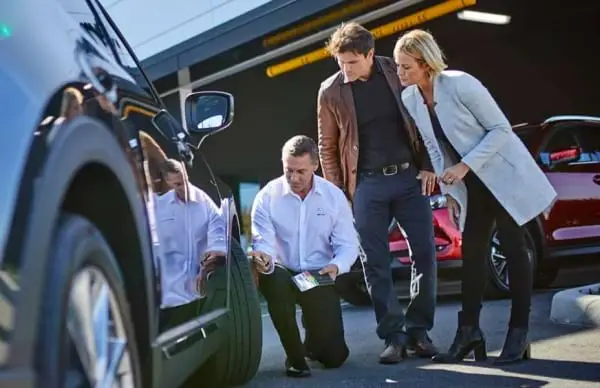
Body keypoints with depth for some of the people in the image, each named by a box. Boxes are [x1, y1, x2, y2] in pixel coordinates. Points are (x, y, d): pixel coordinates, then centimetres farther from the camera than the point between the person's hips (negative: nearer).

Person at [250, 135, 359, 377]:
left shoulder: (334, 196, -5)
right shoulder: (267, 196, -9)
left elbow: (348, 245, -6)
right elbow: (263, 241, -15)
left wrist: (336, 266, -28)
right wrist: (265, 258, -40)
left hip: (320, 278, 1)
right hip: (284, 274, -1)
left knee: (334, 356, -7)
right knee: (273, 279, -40)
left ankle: (313, 340, 35)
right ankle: (295, 356, -17)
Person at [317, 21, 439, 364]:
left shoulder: (397, 72, -1)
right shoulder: (331, 92, -1)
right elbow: (328, 146, 6)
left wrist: (427, 165, 1)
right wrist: (336, 192, 1)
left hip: (409, 176, 1)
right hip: (367, 184, 0)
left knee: (426, 255, 0)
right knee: (376, 264, 0)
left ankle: (418, 329, 14)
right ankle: (393, 336, 9)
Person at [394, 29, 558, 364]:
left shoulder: (460, 85, -22)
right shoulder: (409, 98, -2)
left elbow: (501, 129, -18)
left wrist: (465, 166, -24)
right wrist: (449, 192, 4)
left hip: (504, 174, -6)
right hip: (471, 185, 6)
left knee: (513, 249, -3)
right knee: (472, 253, 4)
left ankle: (519, 335, 1)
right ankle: (469, 332, 9)